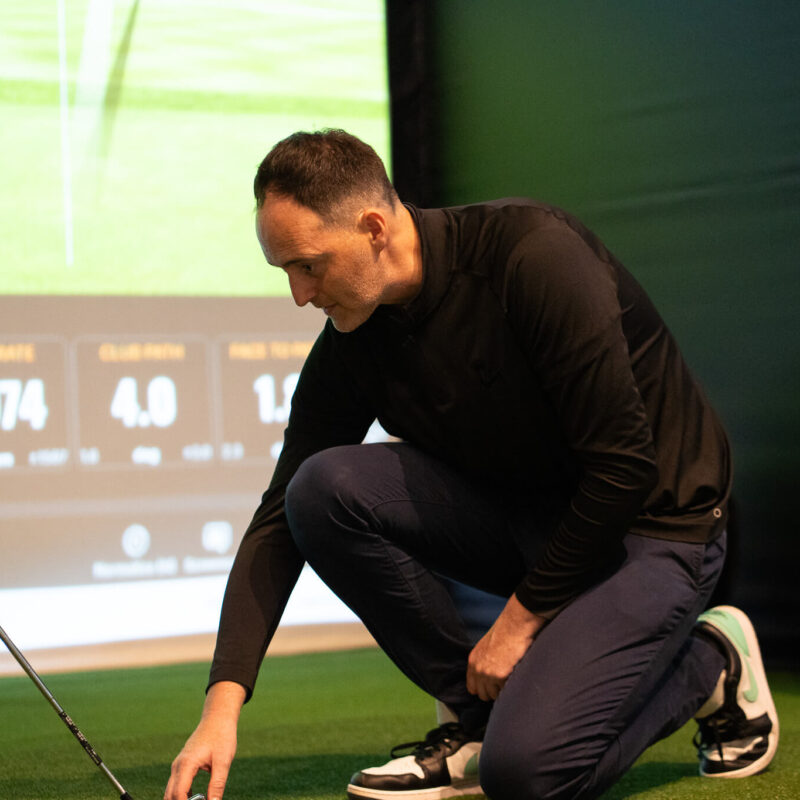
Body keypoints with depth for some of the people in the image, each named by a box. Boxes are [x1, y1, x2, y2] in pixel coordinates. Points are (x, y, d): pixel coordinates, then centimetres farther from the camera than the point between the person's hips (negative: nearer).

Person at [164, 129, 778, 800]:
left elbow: (624, 466, -24)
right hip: (521, 516, 6)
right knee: (325, 488, -19)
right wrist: (223, 702, -17)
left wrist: (522, 616, -16)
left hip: (653, 524, -6)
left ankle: (710, 662, 4)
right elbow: (280, 521, -6)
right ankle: (478, 717, -4)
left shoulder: (536, 255, -26)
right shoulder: (350, 347, -7)